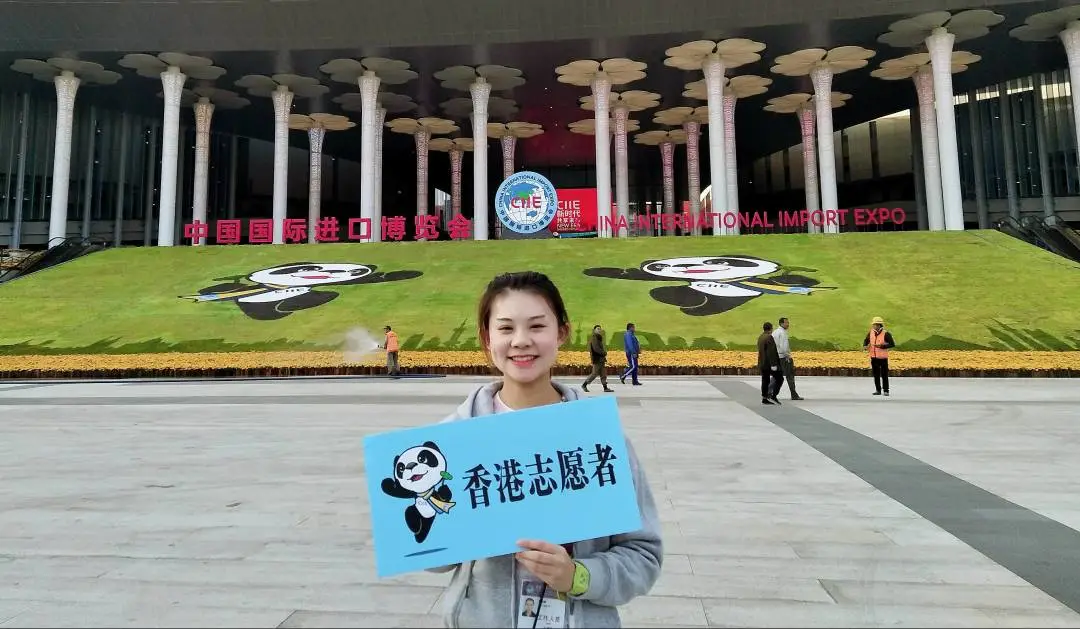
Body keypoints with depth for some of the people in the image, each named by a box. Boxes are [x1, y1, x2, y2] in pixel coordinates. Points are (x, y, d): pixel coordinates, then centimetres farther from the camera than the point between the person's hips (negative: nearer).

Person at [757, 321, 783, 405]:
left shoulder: (760, 337, 13)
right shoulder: (769, 337, -15)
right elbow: (771, 352, -21)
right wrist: (774, 364, -22)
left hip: (762, 363, 9)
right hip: (769, 363, -9)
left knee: (765, 380, 10)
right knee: (779, 378, -1)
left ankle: (764, 398, 10)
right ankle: (772, 396, -7)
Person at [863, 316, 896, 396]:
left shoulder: (886, 334, -11)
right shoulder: (871, 333, 4)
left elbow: (892, 344, -11)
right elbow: (866, 340, 18)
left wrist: (882, 346, -22)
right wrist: (865, 346, -3)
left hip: (883, 357, -5)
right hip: (874, 357, 5)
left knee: (884, 375, 1)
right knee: (876, 375, 9)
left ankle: (886, 390, 9)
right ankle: (878, 390, 17)